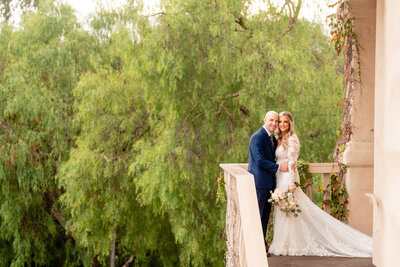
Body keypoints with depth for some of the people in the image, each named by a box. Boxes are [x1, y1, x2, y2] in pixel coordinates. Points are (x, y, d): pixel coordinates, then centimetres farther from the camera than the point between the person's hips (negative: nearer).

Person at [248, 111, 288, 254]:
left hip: (268, 182, 9)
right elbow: (260, 161, -19)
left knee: (265, 215, 14)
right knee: (256, 214, -5)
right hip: (259, 182, -9)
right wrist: (279, 167, -16)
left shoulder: (273, 138, 16)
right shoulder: (258, 137, -14)